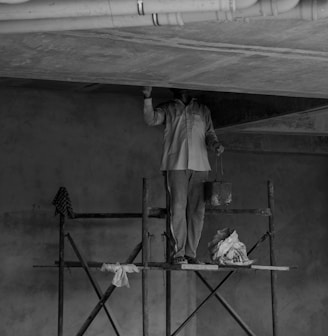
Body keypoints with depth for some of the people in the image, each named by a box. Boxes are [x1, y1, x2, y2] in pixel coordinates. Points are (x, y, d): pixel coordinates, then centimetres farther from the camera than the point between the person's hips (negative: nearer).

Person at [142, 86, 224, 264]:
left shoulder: (203, 110, 22)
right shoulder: (168, 108, 14)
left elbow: (209, 133, 22)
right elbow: (151, 119, -3)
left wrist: (215, 144, 0)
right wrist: (148, 98, -17)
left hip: (199, 165, 3)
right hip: (176, 164, -3)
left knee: (197, 211, 0)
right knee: (178, 208, -10)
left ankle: (191, 253, 5)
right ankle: (178, 253, -6)